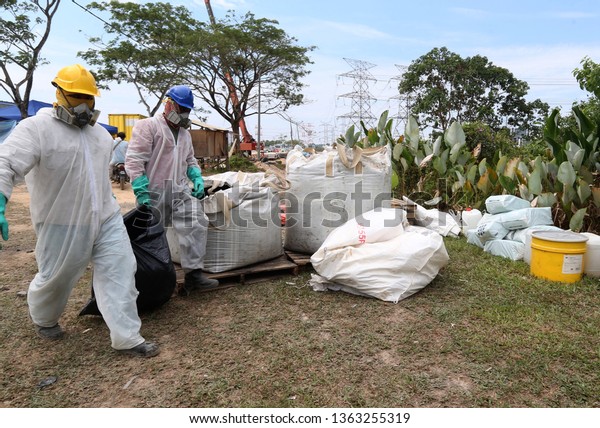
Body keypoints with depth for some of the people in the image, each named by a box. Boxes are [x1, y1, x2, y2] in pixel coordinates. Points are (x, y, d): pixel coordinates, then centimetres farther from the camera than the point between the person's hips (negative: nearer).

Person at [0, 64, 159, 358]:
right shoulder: (36, 128, -12)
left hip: (107, 219, 6)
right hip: (63, 225, -5)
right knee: (56, 278, 14)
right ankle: (43, 318, 47)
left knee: (120, 272, -2)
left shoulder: (98, 132, 11)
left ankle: (126, 338, 5)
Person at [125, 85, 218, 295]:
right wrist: (142, 192, -19)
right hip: (154, 192, -5)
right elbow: (134, 160, -13)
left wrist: (197, 178, 8)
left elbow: (190, 160, 28)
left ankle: (193, 273, -10)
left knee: (195, 224, -12)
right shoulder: (147, 126, -6)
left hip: (180, 190, 6)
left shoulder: (185, 133, 17)